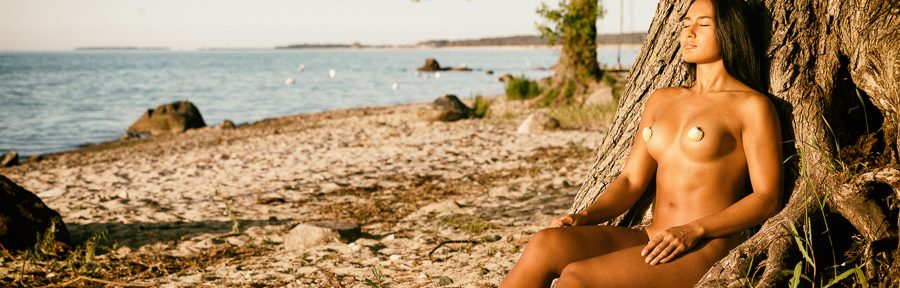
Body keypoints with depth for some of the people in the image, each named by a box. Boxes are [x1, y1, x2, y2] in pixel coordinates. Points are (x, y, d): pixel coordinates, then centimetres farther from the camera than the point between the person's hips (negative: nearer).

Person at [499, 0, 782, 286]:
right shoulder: (662, 100, 19)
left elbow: (768, 198, -5)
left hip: (705, 250, -6)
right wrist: (584, 216, -5)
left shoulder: (752, 106, 0)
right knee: (546, 243, -23)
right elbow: (631, 180, 14)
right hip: (651, 241, 6)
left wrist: (693, 230, -18)